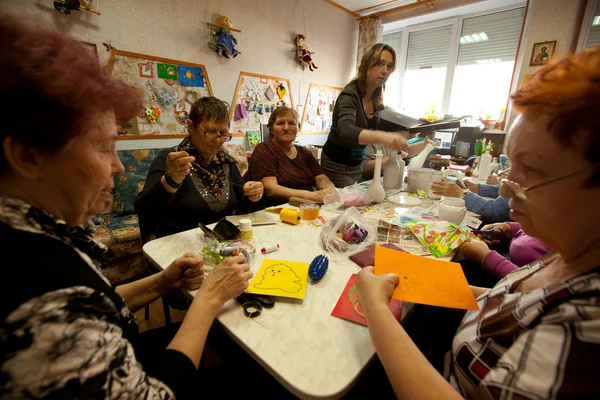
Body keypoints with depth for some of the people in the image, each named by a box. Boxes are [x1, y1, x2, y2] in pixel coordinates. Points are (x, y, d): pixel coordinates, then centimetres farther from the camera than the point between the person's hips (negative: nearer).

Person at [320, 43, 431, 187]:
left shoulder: (377, 101, 3)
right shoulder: (349, 94, -20)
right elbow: (345, 131, -39)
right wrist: (381, 137, -55)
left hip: (357, 166, 7)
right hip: (337, 166, -7)